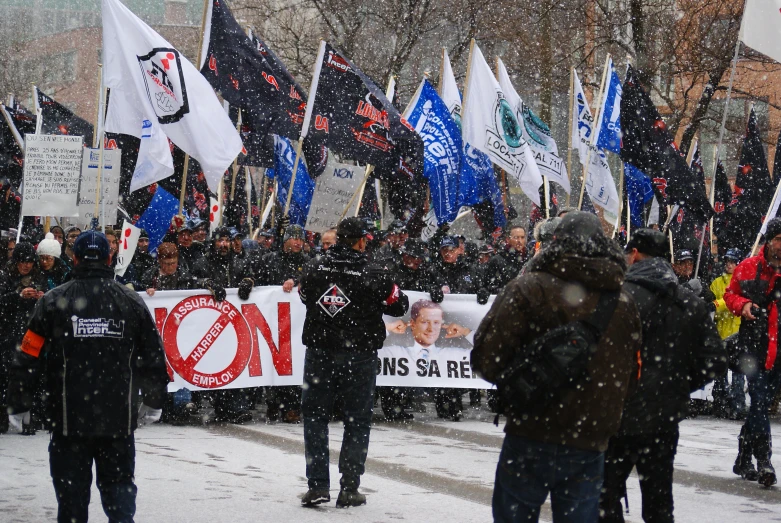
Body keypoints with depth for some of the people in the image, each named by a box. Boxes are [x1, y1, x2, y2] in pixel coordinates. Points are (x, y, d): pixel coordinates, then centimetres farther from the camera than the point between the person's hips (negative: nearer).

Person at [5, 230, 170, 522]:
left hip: (68, 418, -1)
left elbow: (29, 358, -3)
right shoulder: (131, 302, 3)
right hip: (120, 418, 1)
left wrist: (19, 405, 7)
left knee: (71, 489, 8)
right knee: (119, 483, 11)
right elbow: (154, 356, 8)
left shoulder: (54, 301, -3)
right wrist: (153, 402, 20)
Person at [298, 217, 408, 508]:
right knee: (357, 421, 9)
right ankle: (349, 489, 8)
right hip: (359, 356, -2)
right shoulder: (374, 275, -12)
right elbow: (399, 306, -1)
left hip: (319, 353, 2)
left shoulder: (313, 269, -5)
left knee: (315, 416, 12)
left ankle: (317, 485, 8)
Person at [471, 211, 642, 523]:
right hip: (590, 446, 3)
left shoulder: (530, 288, -8)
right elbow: (630, 375, 11)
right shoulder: (625, 303, 6)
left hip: (531, 438, -3)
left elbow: (487, 357, -11)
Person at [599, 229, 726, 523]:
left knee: (605, 497, 3)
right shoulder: (691, 303, 5)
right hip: (666, 419, 6)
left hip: (621, 417, -6)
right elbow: (715, 360, 4)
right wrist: (679, 387, 13)